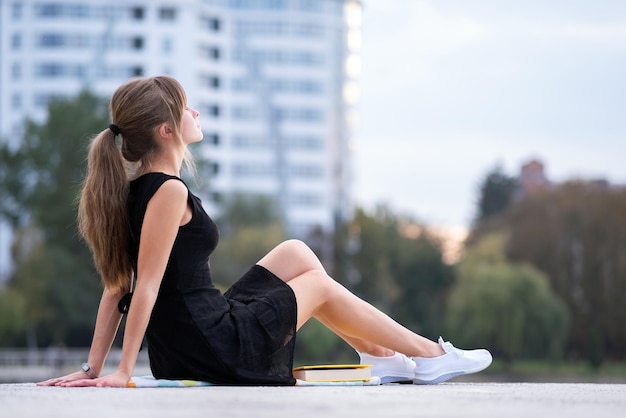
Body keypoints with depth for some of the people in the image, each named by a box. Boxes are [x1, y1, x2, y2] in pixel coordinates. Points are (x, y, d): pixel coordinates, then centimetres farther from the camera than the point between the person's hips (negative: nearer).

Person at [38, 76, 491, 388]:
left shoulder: (134, 188, 8)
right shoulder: (169, 191, -21)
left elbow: (118, 286, 8)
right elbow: (146, 286, -22)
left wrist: (93, 367, 7)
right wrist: (123, 372, -20)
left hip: (183, 348, 9)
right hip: (216, 348, -9)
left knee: (296, 252, 21)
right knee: (320, 285, 12)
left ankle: (380, 354, 27)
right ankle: (431, 355, 28)